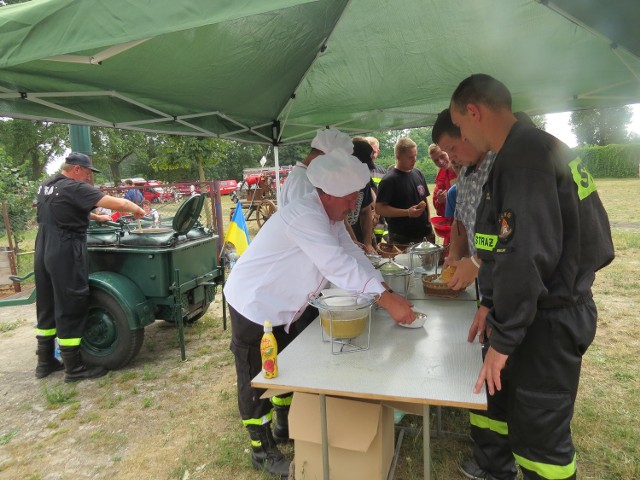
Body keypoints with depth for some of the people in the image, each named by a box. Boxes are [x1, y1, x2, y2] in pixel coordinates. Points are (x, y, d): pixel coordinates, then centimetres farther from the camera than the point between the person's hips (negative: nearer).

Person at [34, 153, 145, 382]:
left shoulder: (45, 186, 13)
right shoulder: (75, 188, -13)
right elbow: (118, 203, -21)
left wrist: (96, 217, 32)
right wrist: (136, 209, -3)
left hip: (43, 254, 9)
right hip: (66, 256, -9)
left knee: (46, 308, 16)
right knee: (70, 310, -2)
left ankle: (45, 362, 27)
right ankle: (74, 368, 7)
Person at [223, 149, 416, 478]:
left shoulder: (330, 215, 1)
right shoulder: (304, 216, -31)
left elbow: (352, 254, -2)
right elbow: (338, 265, -38)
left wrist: (388, 292, -10)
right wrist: (386, 300, -36)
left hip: (279, 307, 9)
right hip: (253, 304, -9)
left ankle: (286, 424, 44)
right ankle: (262, 451, 25)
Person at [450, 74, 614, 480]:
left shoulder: (524, 156, -21)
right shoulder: (534, 148, 11)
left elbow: (528, 255, -28)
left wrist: (503, 339, -20)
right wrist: (492, 305, 18)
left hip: (548, 321, -10)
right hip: (553, 307, 10)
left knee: (540, 434, 6)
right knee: (499, 393, 24)